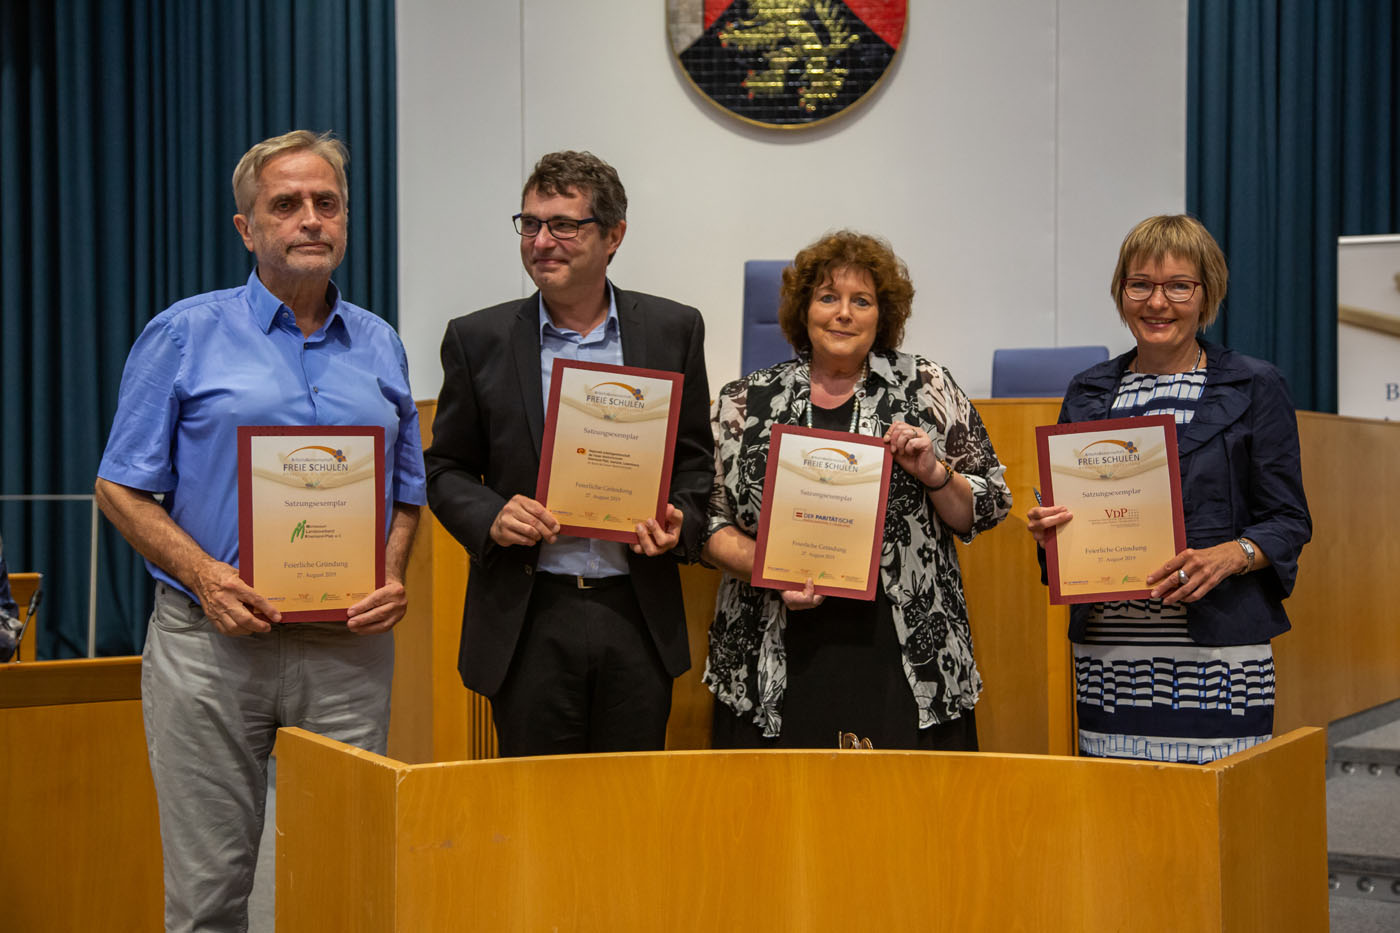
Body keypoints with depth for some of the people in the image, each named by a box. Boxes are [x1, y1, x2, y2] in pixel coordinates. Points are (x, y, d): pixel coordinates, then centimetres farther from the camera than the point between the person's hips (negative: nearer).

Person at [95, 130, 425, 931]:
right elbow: (122, 488, 2)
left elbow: (408, 490, 18)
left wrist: (394, 577, -3)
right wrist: (204, 575, -14)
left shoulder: (381, 347, 13)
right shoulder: (184, 337, 3)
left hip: (350, 647, 3)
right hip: (215, 641, -2)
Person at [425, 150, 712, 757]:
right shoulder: (478, 340, 3)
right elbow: (446, 468, 8)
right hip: (528, 621, -1)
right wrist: (491, 518, -11)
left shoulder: (674, 331, 5)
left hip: (638, 616, 1)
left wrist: (679, 522, -8)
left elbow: (695, 459, 12)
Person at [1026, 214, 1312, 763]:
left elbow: (1289, 521, 2)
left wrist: (1229, 557, -16)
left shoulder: (1255, 388, 4)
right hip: (1105, 650, 3)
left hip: (1216, 653, -3)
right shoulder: (1086, 393, 14)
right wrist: (1048, 528, -1)